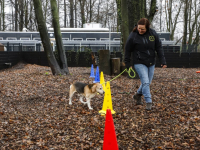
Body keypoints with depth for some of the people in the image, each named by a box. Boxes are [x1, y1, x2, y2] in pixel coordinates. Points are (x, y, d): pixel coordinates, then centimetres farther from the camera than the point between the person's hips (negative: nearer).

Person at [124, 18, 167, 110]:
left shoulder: (153, 34, -3)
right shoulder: (133, 36, -11)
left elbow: (159, 48, 3)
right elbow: (127, 50, -2)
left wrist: (162, 61, -1)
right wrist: (127, 64, -1)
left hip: (151, 63, 4)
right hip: (139, 63, -4)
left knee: (148, 82, 13)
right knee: (145, 82, -14)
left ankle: (138, 95, 36)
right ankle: (148, 102, -6)